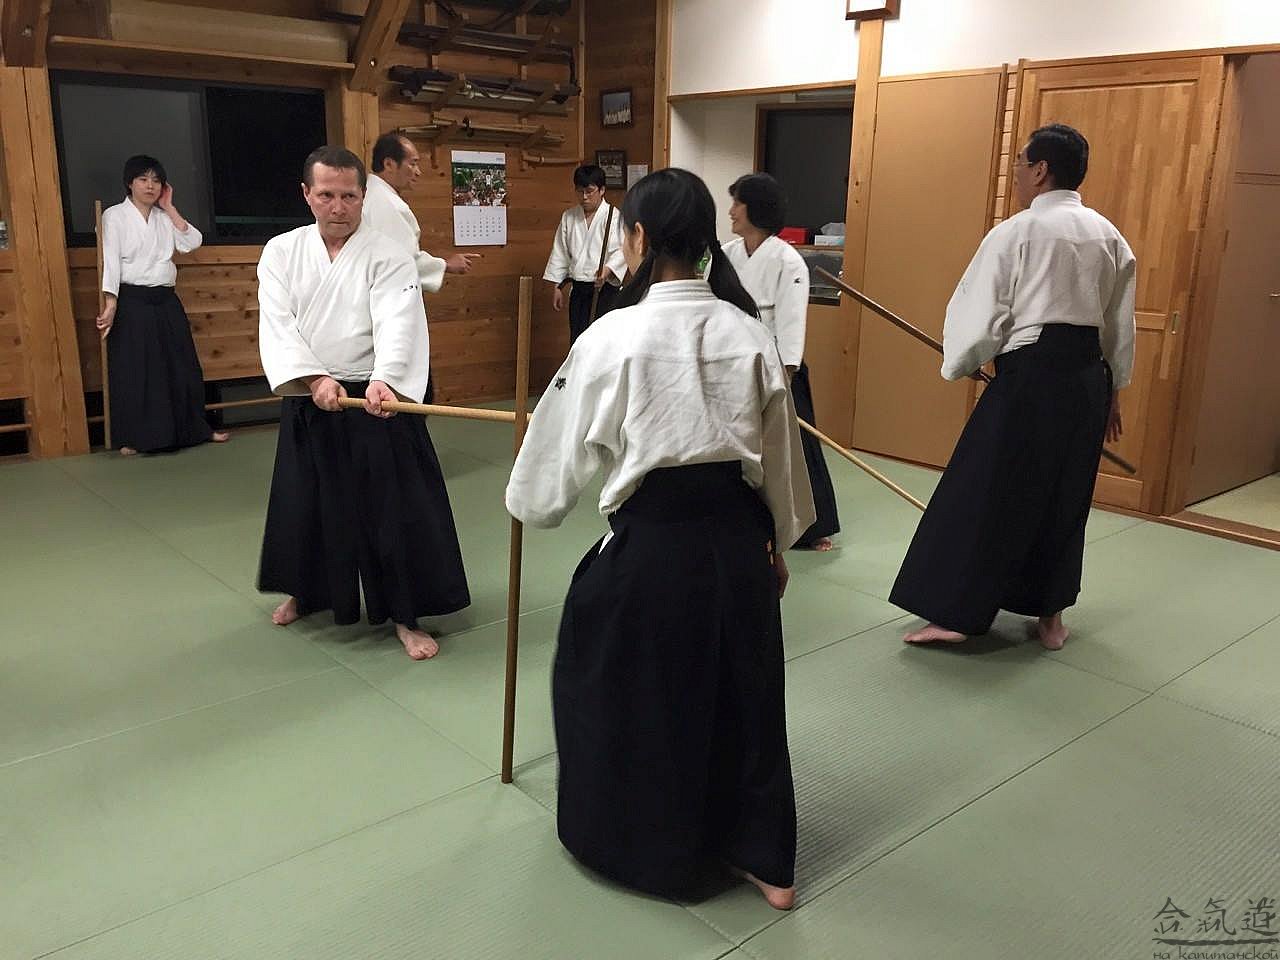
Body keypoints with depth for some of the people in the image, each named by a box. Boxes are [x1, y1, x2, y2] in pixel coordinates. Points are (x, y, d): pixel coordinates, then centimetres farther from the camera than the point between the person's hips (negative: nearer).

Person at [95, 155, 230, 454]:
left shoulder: (164, 217, 14)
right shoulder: (114, 216, -1)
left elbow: (192, 242, -1)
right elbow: (110, 261, -9)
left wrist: (169, 208, -1)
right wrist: (111, 304, -18)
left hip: (167, 302, 5)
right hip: (133, 303, -5)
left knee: (181, 367, 9)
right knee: (133, 371, -2)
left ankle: (196, 428, 20)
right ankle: (134, 438, 7)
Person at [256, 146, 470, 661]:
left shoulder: (388, 256, -6)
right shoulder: (281, 252, 3)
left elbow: (397, 325, -21)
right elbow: (278, 325, -7)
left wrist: (382, 380, -40)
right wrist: (314, 379, -23)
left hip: (375, 400, -3)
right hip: (308, 403, 4)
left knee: (395, 507, -2)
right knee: (305, 503, 17)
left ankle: (405, 615, 13)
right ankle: (306, 591, 42)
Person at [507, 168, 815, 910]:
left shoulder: (613, 336, -12)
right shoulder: (750, 332, 1)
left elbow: (563, 445, -3)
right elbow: (781, 455, 8)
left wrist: (530, 502, 18)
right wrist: (778, 544, 22)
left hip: (654, 540, -4)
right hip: (738, 535, 5)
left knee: (625, 687, 19)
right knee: (741, 687, 20)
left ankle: (641, 844, 38)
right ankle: (767, 861, 33)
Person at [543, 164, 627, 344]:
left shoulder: (613, 216, -8)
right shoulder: (569, 217, 9)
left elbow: (621, 250, -14)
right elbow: (560, 253, 14)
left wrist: (608, 269, -34)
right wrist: (557, 287, 11)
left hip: (604, 287, -5)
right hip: (578, 288, 5)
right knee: (577, 339, 9)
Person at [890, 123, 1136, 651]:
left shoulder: (1016, 232, -9)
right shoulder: (1109, 236, 10)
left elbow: (980, 312, -8)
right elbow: (1121, 324, 14)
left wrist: (956, 364, 9)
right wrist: (1112, 389, 24)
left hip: (1031, 373, -6)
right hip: (1087, 375, 7)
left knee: (984, 493, 2)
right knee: (1064, 496, 16)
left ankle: (955, 612, 7)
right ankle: (1050, 616, 25)